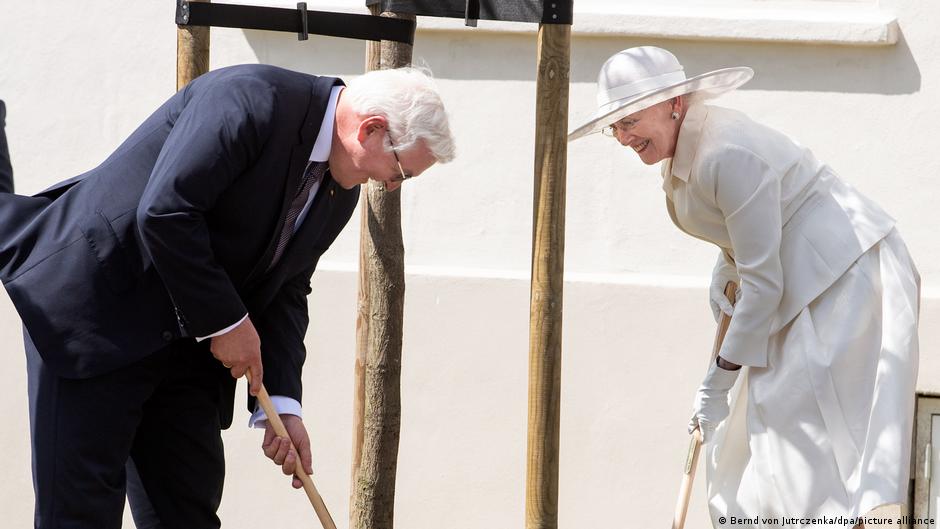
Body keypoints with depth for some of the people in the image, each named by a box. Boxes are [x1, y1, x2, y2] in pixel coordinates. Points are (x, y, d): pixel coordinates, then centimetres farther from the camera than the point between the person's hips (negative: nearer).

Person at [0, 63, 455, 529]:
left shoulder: (340, 192, 7)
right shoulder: (252, 101, -21)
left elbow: (286, 293, 10)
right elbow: (164, 212, -27)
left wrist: (283, 403, -2)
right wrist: (226, 321, -19)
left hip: (184, 333, 8)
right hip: (94, 307, -8)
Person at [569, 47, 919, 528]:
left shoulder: (728, 155, -25)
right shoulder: (683, 144, 6)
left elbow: (764, 283, -22)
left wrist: (719, 377, -15)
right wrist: (725, 266, 7)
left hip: (846, 279, -10)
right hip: (805, 286, 10)